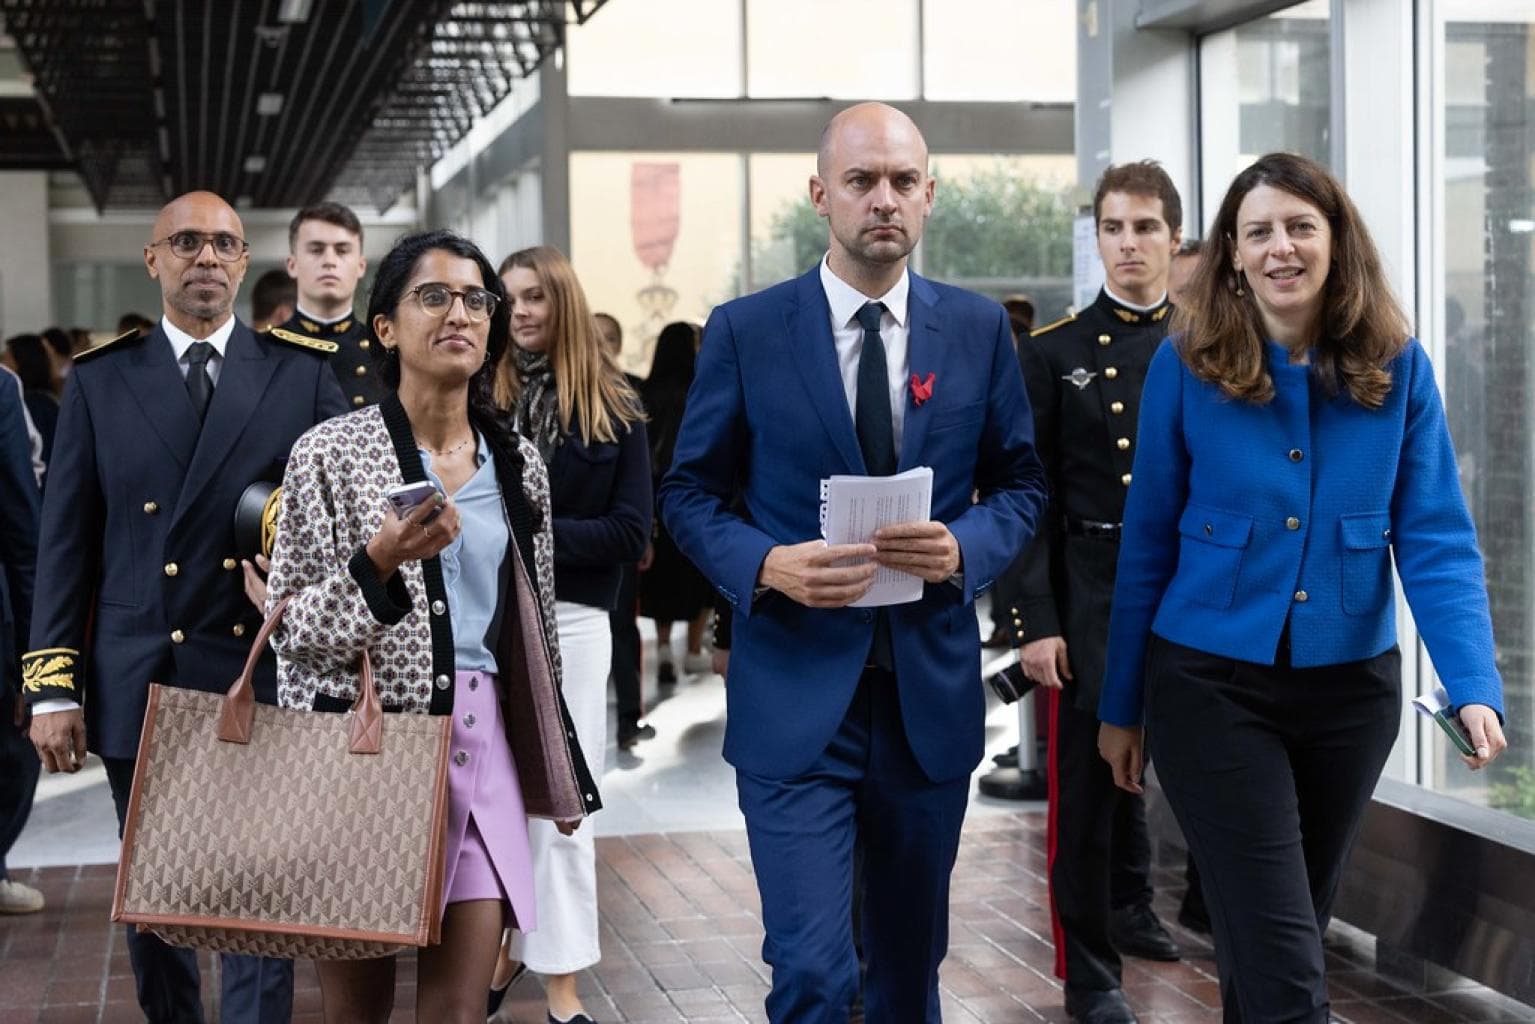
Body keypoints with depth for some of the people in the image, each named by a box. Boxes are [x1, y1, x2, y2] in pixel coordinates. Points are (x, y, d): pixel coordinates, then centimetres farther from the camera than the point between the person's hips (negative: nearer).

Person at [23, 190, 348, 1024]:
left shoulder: (305, 374, 4)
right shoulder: (99, 379, 6)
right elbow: (64, 541, 5)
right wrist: (52, 684, -1)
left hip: (264, 677, -1)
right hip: (137, 682, 2)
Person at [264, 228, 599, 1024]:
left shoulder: (517, 462, 9)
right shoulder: (329, 453, -4)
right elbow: (288, 627, -5)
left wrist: (554, 765, 17)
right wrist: (379, 561, -21)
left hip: (481, 747, 3)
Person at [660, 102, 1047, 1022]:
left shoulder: (980, 328, 3)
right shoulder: (745, 331, -3)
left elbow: (1020, 484, 9)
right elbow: (691, 494, 2)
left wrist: (965, 549, -13)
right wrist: (767, 564, -17)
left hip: (931, 692, 3)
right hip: (795, 695, -3)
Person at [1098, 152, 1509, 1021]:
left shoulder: (1397, 366, -4)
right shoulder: (1187, 364, -8)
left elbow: (1435, 539, -7)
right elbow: (1148, 542, -1)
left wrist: (1475, 686, -22)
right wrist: (1122, 705, 3)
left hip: (1351, 687, 3)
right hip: (1213, 686, -3)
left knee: (1287, 933, 19)